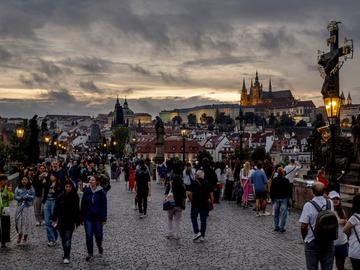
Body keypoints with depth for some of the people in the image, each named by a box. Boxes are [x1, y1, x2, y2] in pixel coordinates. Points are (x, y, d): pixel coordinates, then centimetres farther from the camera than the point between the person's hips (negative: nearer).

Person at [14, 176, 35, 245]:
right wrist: (21, 198, -16)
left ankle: (25, 237, 12)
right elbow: (15, 197, -2)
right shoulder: (18, 188, 4)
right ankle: (19, 235, 15)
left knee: (27, 221, -1)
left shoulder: (31, 188, 1)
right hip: (20, 206, 1)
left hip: (28, 207, -1)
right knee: (19, 221, -1)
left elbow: (33, 196, -4)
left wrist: (26, 196, -16)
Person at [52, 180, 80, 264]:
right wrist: (54, 219, -4)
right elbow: (56, 208, 2)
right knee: (63, 239, 13)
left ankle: (66, 257, -8)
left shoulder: (75, 197, -3)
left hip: (70, 222, -2)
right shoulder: (60, 196, 0)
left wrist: (77, 221, 0)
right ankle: (66, 254, 29)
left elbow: (77, 210, 0)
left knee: (67, 239, -9)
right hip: (61, 221, 3)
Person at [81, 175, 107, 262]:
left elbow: (104, 206, -4)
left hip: (98, 217, -2)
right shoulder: (86, 192, 1)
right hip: (88, 217, 2)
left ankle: (99, 246, 38)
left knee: (98, 234, 6)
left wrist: (104, 218, -7)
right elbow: (83, 205, 6)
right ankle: (90, 254, 8)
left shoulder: (101, 192, -6)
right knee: (89, 235, -2)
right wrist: (82, 218, 4)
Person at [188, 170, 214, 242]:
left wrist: (191, 200, 1)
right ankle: (202, 236, 12)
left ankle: (196, 232, -2)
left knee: (194, 218, 14)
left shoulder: (194, 183, -6)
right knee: (203, 220, 8)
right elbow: (211, 194, -4)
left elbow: (190, 194, -15)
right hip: (205, 204, 2)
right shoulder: (207, 183, 1)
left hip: (195, 204, -2)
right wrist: (212, 202, 5)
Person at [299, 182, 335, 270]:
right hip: (328, 242, 3)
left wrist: (304, 237, 3)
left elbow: (303, 226, -18)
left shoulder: (308, 205, -18)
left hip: (312, 242, -3)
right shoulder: (330, 203, -7)